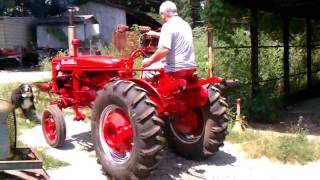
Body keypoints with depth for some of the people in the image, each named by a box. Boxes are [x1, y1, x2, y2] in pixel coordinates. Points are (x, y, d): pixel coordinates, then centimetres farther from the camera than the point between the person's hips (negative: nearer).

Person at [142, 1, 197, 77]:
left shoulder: (168, 26, -14)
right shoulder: (185, 25, 14)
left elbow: (164, 50, -26)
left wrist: (149, 61, -12)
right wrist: (156, 34, 41)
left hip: (176, 67, -9)